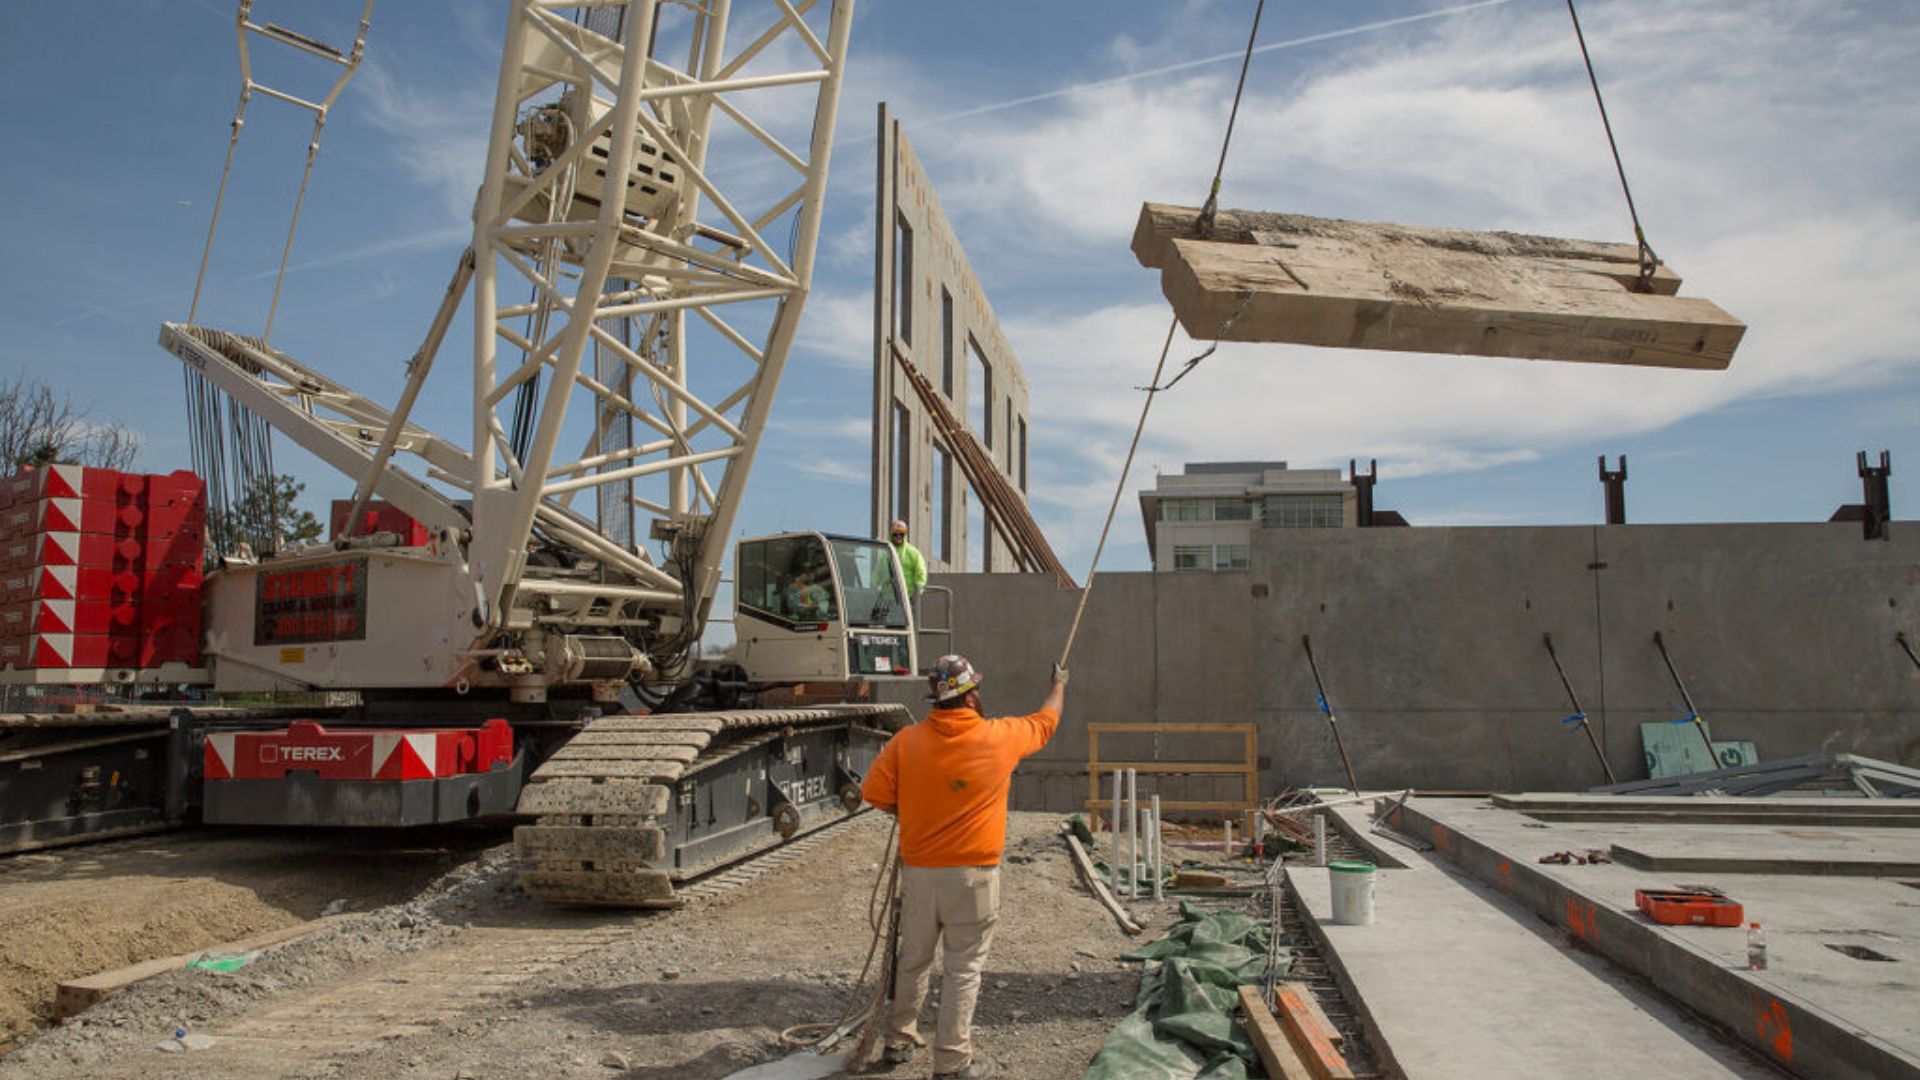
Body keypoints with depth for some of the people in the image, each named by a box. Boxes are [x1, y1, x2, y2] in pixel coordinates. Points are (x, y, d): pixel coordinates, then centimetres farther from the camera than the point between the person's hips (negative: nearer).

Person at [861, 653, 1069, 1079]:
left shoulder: (907, 741, -7)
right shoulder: (999, 737, -9)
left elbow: (874, 792, -7)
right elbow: (1045, 722, 10)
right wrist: (1059, 685, 29)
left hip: (918, 871, 3)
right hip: (972, 874, -3)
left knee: (913, 960, 19)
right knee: (963, 969, 6)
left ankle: (900, 1040, 34)